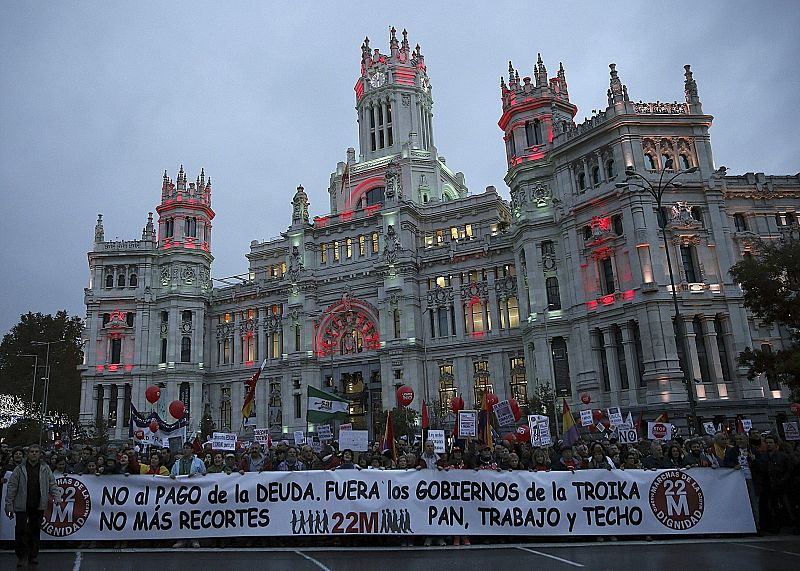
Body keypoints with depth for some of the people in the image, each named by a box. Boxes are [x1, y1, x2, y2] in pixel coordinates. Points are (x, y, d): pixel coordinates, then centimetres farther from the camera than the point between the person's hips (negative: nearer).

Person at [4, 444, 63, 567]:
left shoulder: (45, 469, 5)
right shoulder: (19, 469, 0)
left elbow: (52, 485, 5)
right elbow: (12, 488, -1)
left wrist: (57, 498, -8)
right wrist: (9, 506, -5)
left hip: (38, 506, 2)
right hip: (22, 506, -2)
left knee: (35, 531, 9)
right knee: (21, 531, -3)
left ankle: (33, 555, 20)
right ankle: (22, 556, 10)